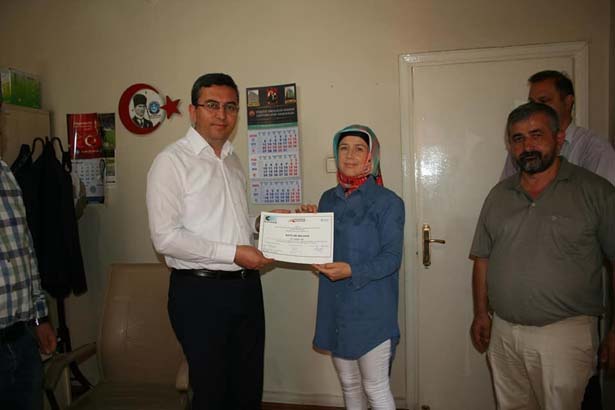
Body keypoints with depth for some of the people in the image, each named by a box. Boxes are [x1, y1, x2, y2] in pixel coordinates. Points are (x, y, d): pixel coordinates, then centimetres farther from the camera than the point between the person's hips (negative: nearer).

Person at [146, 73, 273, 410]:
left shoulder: (233, 160, 14)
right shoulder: (172, 160, -9)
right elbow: (165, 238, -18)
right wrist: (233, 253, -18)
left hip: (246, 285, 7)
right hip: (200, 291, -6)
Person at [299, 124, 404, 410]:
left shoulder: (388, 202, -9)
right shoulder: (328, 199, 8)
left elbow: (391, 258, -13)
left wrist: (352, 271, -27)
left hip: (371, 311, -5)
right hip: (335, 309, 5)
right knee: (349, 385, 20)